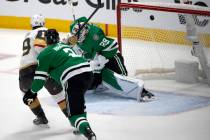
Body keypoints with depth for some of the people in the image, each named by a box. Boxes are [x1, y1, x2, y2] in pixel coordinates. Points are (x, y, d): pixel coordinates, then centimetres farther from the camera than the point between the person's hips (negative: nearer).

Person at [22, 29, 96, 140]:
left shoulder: (45, 54, 8)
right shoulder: (65, 46, 30)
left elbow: (40, 77, 7)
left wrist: (32, 92, 20)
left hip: (73, 78, -7)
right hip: (88, 71, 7)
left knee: (74, 111, -4)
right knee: (78, 100, 32)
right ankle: (81, 125, 27)